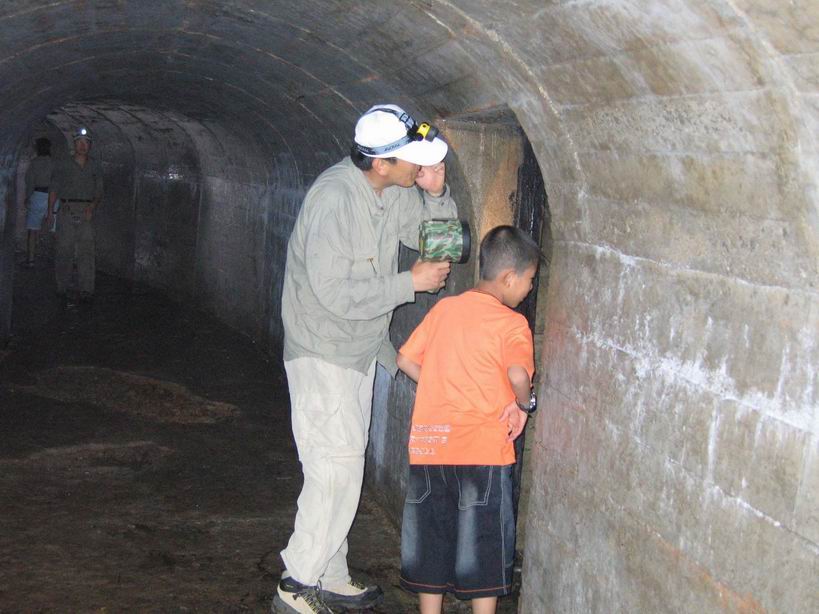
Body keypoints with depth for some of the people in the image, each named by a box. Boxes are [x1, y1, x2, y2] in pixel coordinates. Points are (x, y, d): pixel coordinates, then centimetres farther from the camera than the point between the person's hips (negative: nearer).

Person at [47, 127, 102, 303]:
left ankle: (86, 290, -9)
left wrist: (92, 207, -11)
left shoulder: (95, 167, 9)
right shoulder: (63, 166, 5)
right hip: (67, 211, 0)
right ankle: (62, 286, 12)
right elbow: (54, 190, 7)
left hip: (86, 212, 0)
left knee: (86, 249, -7)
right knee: (64, 249, -1)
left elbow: (99, 192, 7)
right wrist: (50, 212, -2)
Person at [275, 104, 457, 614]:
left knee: (342, 467, 15)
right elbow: (337, 294, -29)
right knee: (337, 467, -9)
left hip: (360, 349, 9)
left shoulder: (396, 192, -1)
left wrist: (436, 193, -9)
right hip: (322, 350, -9)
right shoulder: (335, 198, -26)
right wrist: (412, 282, -21)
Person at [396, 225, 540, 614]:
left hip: (429, 444, 5)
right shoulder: (511, 323, -9)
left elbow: (405, 359, 12)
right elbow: (518, 374, -26)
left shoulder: (443, 308, 8)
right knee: (484, 549, 8)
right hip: (482, 450, -5)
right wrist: (523, 404, -7)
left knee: (431, 540, 16)